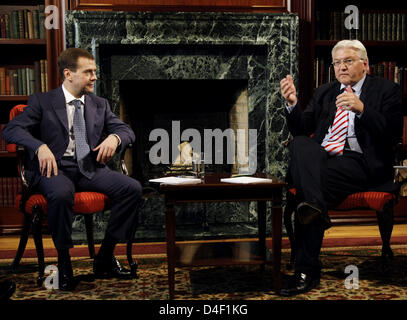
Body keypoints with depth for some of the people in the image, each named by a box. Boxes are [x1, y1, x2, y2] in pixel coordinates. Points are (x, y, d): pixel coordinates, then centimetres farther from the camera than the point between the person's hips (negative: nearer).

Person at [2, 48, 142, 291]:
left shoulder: (100, 105, 18)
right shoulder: (42, 101, 7)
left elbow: (127, 130, 13)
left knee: (133, 188, -21)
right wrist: (40, 146, -22)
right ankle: (64, 262, -16)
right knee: (62, 194, -38)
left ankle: (105, 257, -8)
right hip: (55, 168, -4)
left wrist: (114, 138, -12)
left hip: (90, 169, 4)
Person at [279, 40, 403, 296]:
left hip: (360, 162, -4)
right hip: (321, 158, 5)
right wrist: (292, 103, -3)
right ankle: (314, 208, -44)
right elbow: (301, 130, 16)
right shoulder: (324, 92, 24)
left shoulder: (386, 90, 11)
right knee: (300, 144, -31)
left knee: (306, 181, -32)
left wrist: (361, 109, -17)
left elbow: (393, 135, -4)